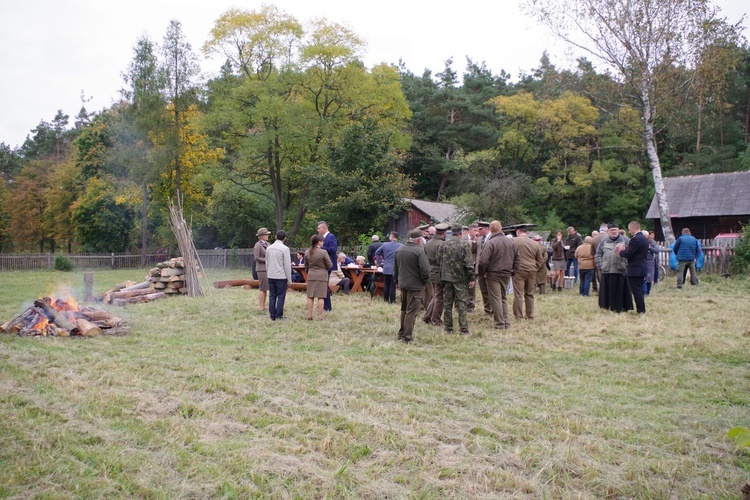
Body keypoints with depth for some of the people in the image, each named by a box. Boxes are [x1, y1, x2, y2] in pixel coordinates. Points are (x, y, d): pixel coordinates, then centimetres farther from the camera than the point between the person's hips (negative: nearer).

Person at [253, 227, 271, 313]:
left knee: (265, 288, 10)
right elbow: (256, 258, -16)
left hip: (267, 268, 8)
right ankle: (260, 308, 0)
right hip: (261, 269, -8)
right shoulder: (258, 245, -11)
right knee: (262, 288, -5)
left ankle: (263, 306, 16)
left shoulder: (267, 244, 11)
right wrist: (266, 260, -15)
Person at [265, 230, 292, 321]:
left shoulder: (269, 248, 6)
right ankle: (279, 316, 3)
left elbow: (267, 263, 12)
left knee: (272, 296, 9)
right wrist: (289, 279, -4)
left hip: (271, 276, 5)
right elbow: (287, 265, -10)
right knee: (281, 297, 2)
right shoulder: (285, 248, -11)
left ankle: (272, 316, 12)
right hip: (281, 276, -5)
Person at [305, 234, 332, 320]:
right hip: (322, 276, -4)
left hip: (311, 276, 4)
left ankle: (309, 315, 12)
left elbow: (306, 266, 12)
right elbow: (330, 265, -9)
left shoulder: (307, 252, 1)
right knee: (321, 297, 1)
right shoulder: (323, 252, -14)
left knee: (310, 296, 10)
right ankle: (320, 316, 3)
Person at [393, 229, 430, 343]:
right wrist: (425, 281, -2)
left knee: (404, 310, 20)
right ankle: (407, 337, 2)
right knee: (411, 312, -1)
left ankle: (401, 333, 29)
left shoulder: (399, 250, 6)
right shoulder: (419, 251, -17)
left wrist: (397, 281, 22)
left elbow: (395, 268, 13)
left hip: (402, 285, 7)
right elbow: (425, 269, -20)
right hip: (415, 285, -7)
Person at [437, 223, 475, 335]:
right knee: (461, 304, 1)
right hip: (460, 278, -3)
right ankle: (463, 329, 1)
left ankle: (448, 328, 14)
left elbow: (439, 262, 7)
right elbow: (468, 263, -11)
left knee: (447, 304, 9)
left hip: (446, 277, 3)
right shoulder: (464, 244, -8)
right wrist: (471, 278, -5)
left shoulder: (443, 245, 2)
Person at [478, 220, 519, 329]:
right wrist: (513, 271, 16)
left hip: (493, 274, -6)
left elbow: (483, 261, -21)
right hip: (506, 274, 6)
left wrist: (482, 272, -6)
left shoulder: (491, 242, -16)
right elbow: (516, 258, 12)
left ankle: (500, 323, 2)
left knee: (496, 299, 0)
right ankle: (506, 322, 19)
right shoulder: (510, 242, 5)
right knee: (504, 298, 17)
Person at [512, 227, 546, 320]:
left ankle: (519, 317, 0)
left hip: (519, 270, -4)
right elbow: (540, 260, 11)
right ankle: (530, 316, 18)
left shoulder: (514, 241, -6)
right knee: (530, 294, 13)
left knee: (518, 295, -1)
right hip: (532, 271, 4)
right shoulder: (535, 243, 8)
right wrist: (534, 269, 16)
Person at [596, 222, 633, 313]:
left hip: (621, 271, -2)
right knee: (607, 290, 4)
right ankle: (607, 306, 12)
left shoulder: (625, 240, 4)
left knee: (620, 290, -1)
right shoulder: (604, 241, 12)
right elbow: (598, 254, 17)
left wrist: (627, 265, -8)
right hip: (606, 271, 2)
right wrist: (600, 264, 7)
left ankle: (619, 307, 6)